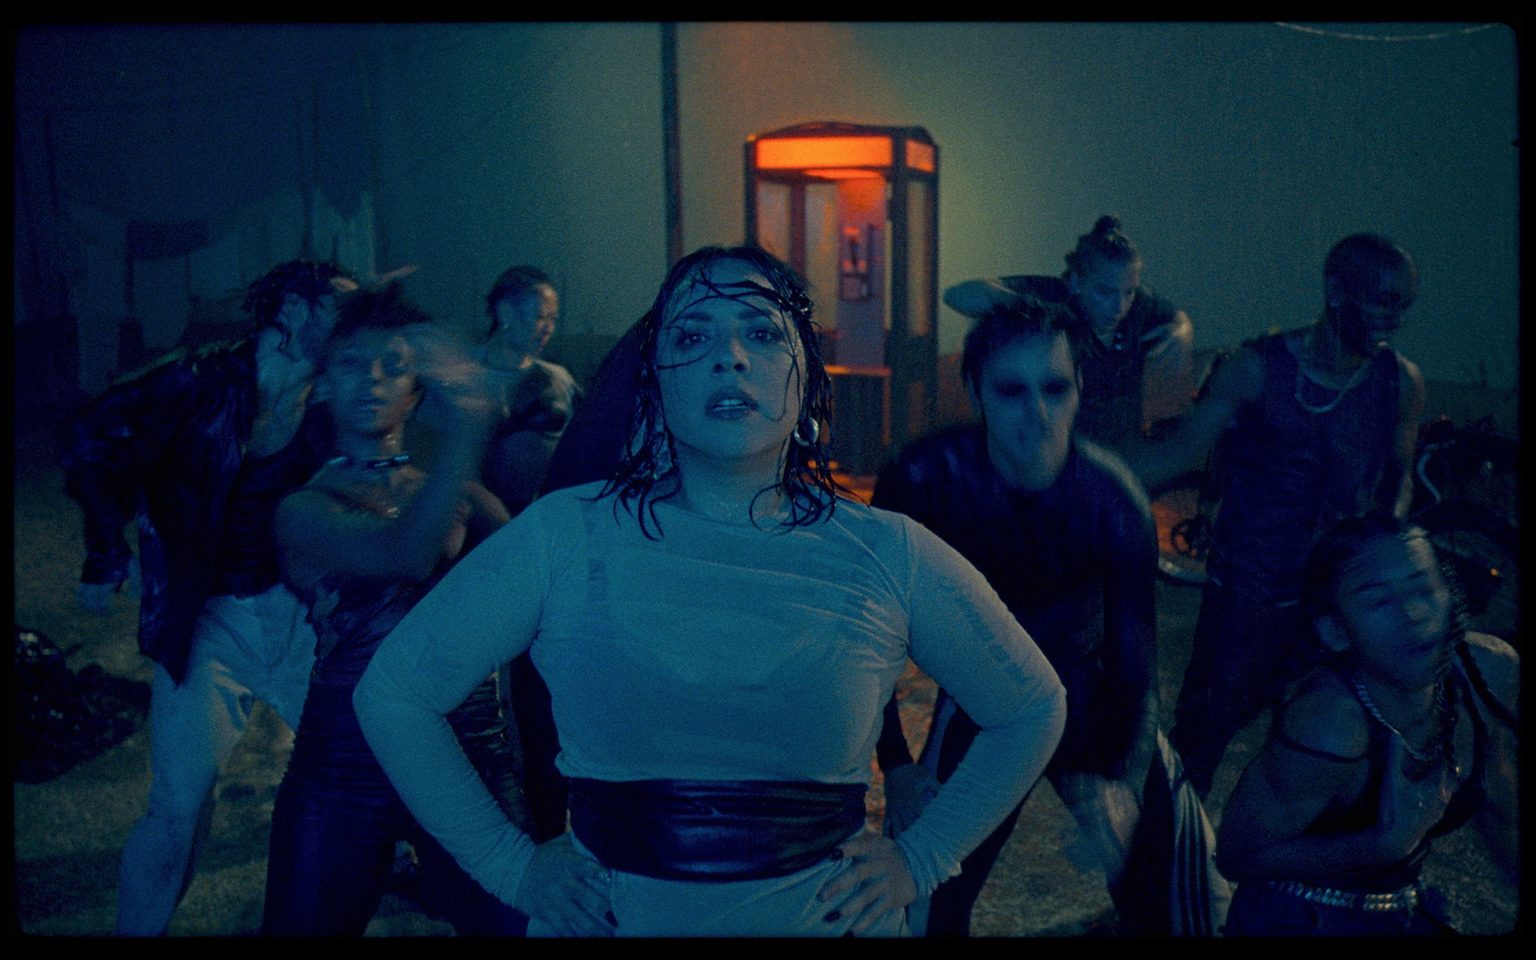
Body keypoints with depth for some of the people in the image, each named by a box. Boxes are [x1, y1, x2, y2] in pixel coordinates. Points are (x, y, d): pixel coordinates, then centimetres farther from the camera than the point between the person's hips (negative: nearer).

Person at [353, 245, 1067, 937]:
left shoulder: (888, 555, -9)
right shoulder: (565, 536, -10)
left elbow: (1034, 708, 4)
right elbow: (391, 692, -3)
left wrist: (919, 860, -1)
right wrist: (511, 867, -4)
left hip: (823, 916, 1)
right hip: (605, 916, 0)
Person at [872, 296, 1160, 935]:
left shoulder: (1112, 496, -21)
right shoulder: (923, 480, -23)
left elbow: (1136, 659, -19)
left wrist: (1120, 780, -34)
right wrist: (895, 766, -24)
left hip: (1084, 691, 1)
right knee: (932, 905, -2)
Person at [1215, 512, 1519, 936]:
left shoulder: (1493, 671, -10)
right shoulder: (1325, 728, -31)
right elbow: (1238, 856, -21)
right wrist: (1387, 844, -28)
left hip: (1406, 912, 6)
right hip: (1298, 919, -6)